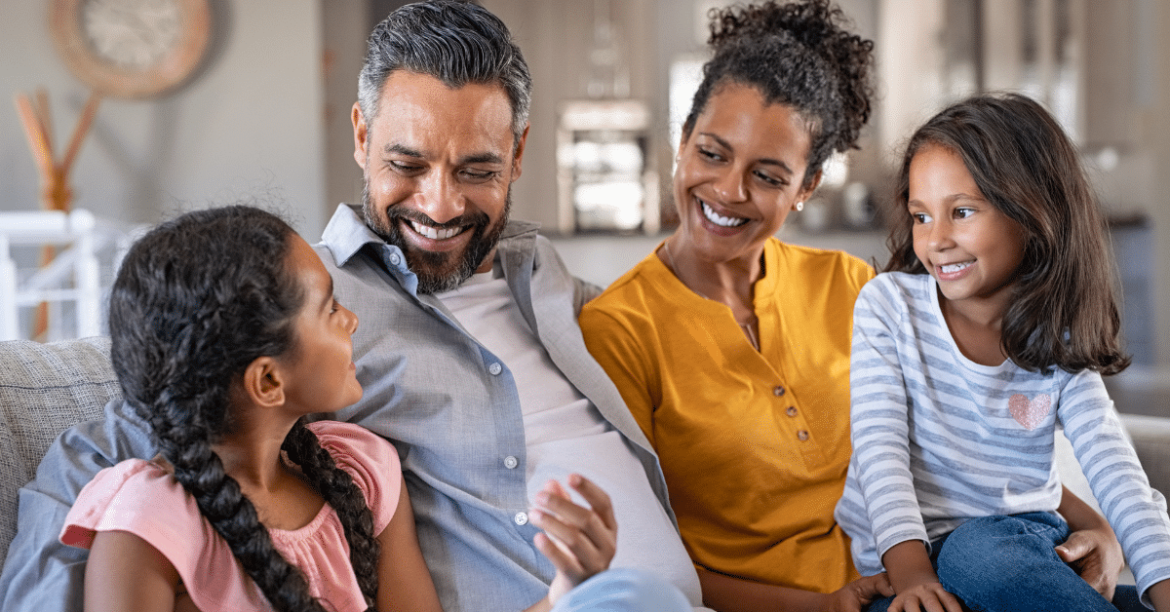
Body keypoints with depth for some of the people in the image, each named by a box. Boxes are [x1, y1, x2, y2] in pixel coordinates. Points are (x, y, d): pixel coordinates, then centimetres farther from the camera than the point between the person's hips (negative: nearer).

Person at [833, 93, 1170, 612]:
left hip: (1024, 541, 2)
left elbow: (1116, 473, -7)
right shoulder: (888, 304, -2)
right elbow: (880, 447, -10)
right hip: (904, 561, -1)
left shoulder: (1059, 341, 2)